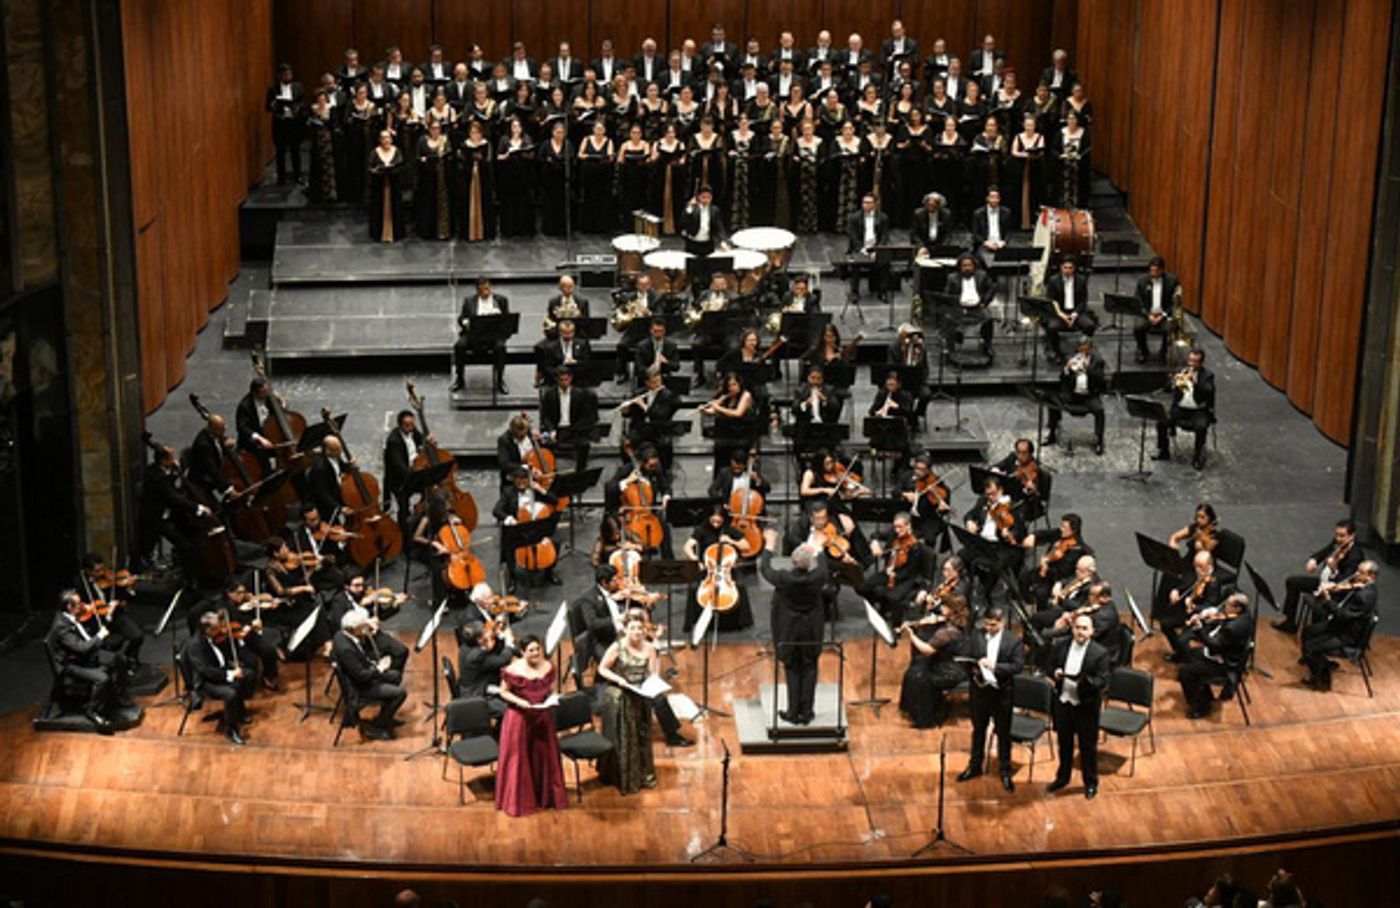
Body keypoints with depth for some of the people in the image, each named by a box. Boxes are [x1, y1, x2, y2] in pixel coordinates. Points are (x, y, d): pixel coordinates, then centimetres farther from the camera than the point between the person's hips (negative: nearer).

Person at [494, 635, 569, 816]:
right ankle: (518, 800, 14)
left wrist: (552, 698, -11)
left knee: (544, 755, 13)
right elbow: (504, 692, -7)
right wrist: (519, 701, -22)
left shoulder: (548, 667, 0)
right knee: (519, 758, 2)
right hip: (519, 718, -4)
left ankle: (545, 796, 29)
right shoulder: (513, 670, -15)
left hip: (543, 718, 4)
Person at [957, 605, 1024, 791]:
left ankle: (1005, 771, 21)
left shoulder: (1013, 641, -9)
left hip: (1002, 692, -3)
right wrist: (973, 669, -21)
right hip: (979, 690, 3)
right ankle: (975, 765, 34)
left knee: (1003, 733, 8)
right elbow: (966, 660, 1)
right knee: (978, 729, 18)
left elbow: (1017, 666, -15)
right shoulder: (975, 638, -2)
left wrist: (995, 666, -27)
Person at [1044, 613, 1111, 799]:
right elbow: (1050, 666, 9)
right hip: (1062, 702, 4)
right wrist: (1054, 673, -15)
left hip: (1085, 706, -4)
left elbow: (1103, 682, -15)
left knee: (1088, 746, 10)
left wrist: (1085, 681, -34)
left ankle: (1091, 783, 26)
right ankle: (1062, 778, 36)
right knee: (1064, 743, 19)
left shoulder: (1100, 653, -13)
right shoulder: (1061, 646, -1)